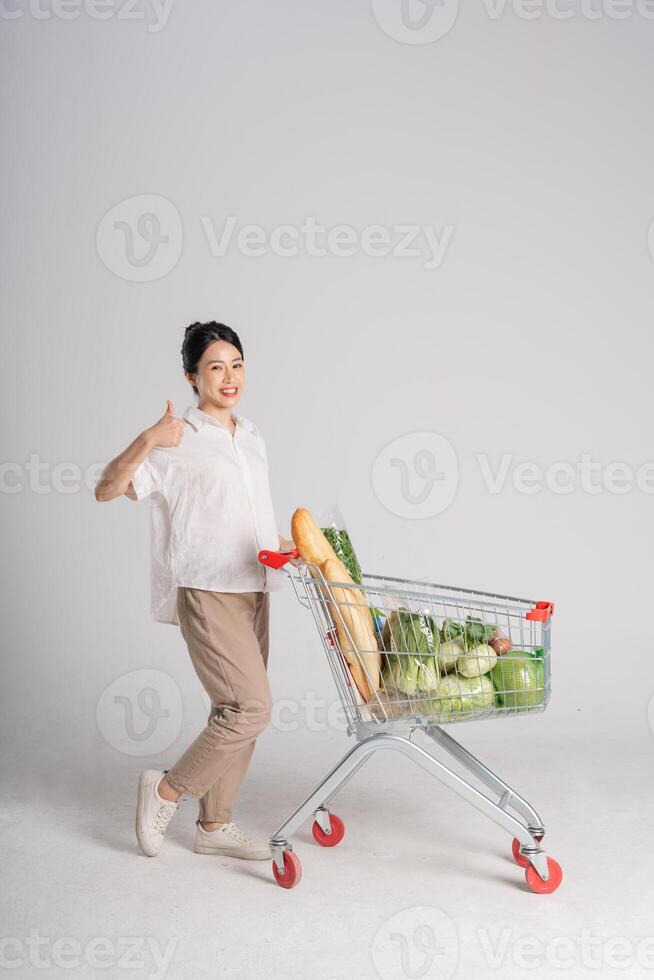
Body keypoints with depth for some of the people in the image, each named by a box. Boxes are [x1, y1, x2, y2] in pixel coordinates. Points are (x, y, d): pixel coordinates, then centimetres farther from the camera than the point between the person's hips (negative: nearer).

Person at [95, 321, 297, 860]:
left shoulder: (253, 438, 14)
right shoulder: (177, 441, -8)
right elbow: (106, 490, -15)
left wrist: (283, 544, 10)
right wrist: (146, 441, -29)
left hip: (252, 589, 8)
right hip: (207, 592, -8)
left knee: (236, 709, 11)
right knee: (251, 707, -13)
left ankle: (214, 824, 23)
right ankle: (166, 789, 7)